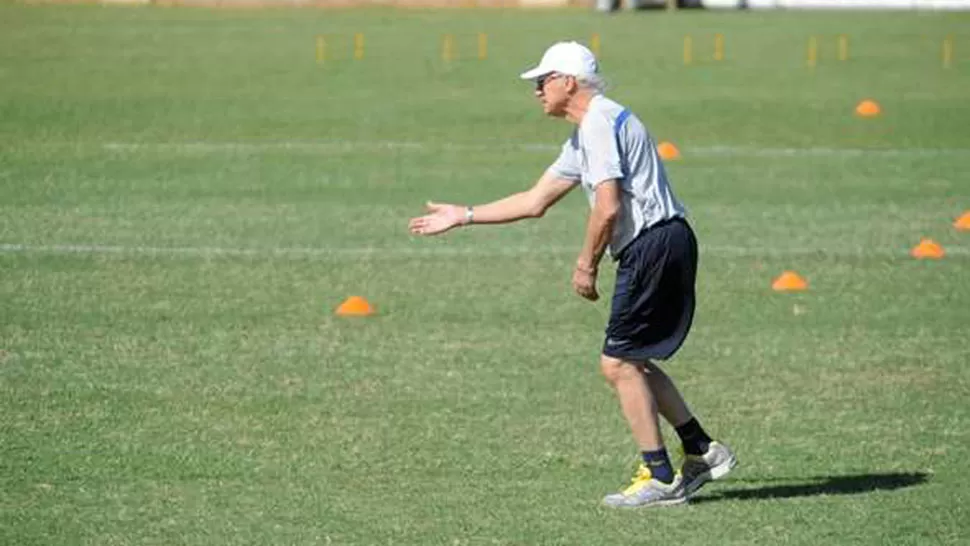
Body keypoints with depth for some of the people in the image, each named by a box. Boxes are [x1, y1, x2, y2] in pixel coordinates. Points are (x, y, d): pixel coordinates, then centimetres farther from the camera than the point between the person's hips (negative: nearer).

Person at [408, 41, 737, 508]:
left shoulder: (599, 123, -11)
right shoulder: (584, 136, 22)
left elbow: (608, 207, -19)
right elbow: (535, 201, 27)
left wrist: (586, 265, -7)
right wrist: (463, 216, 28)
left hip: (653, 244, -10)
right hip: (668, 244, 10)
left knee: (617, 362, -6)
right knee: (632, 361, 16)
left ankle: (659, 478, -4)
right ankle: (701, 451, 17)